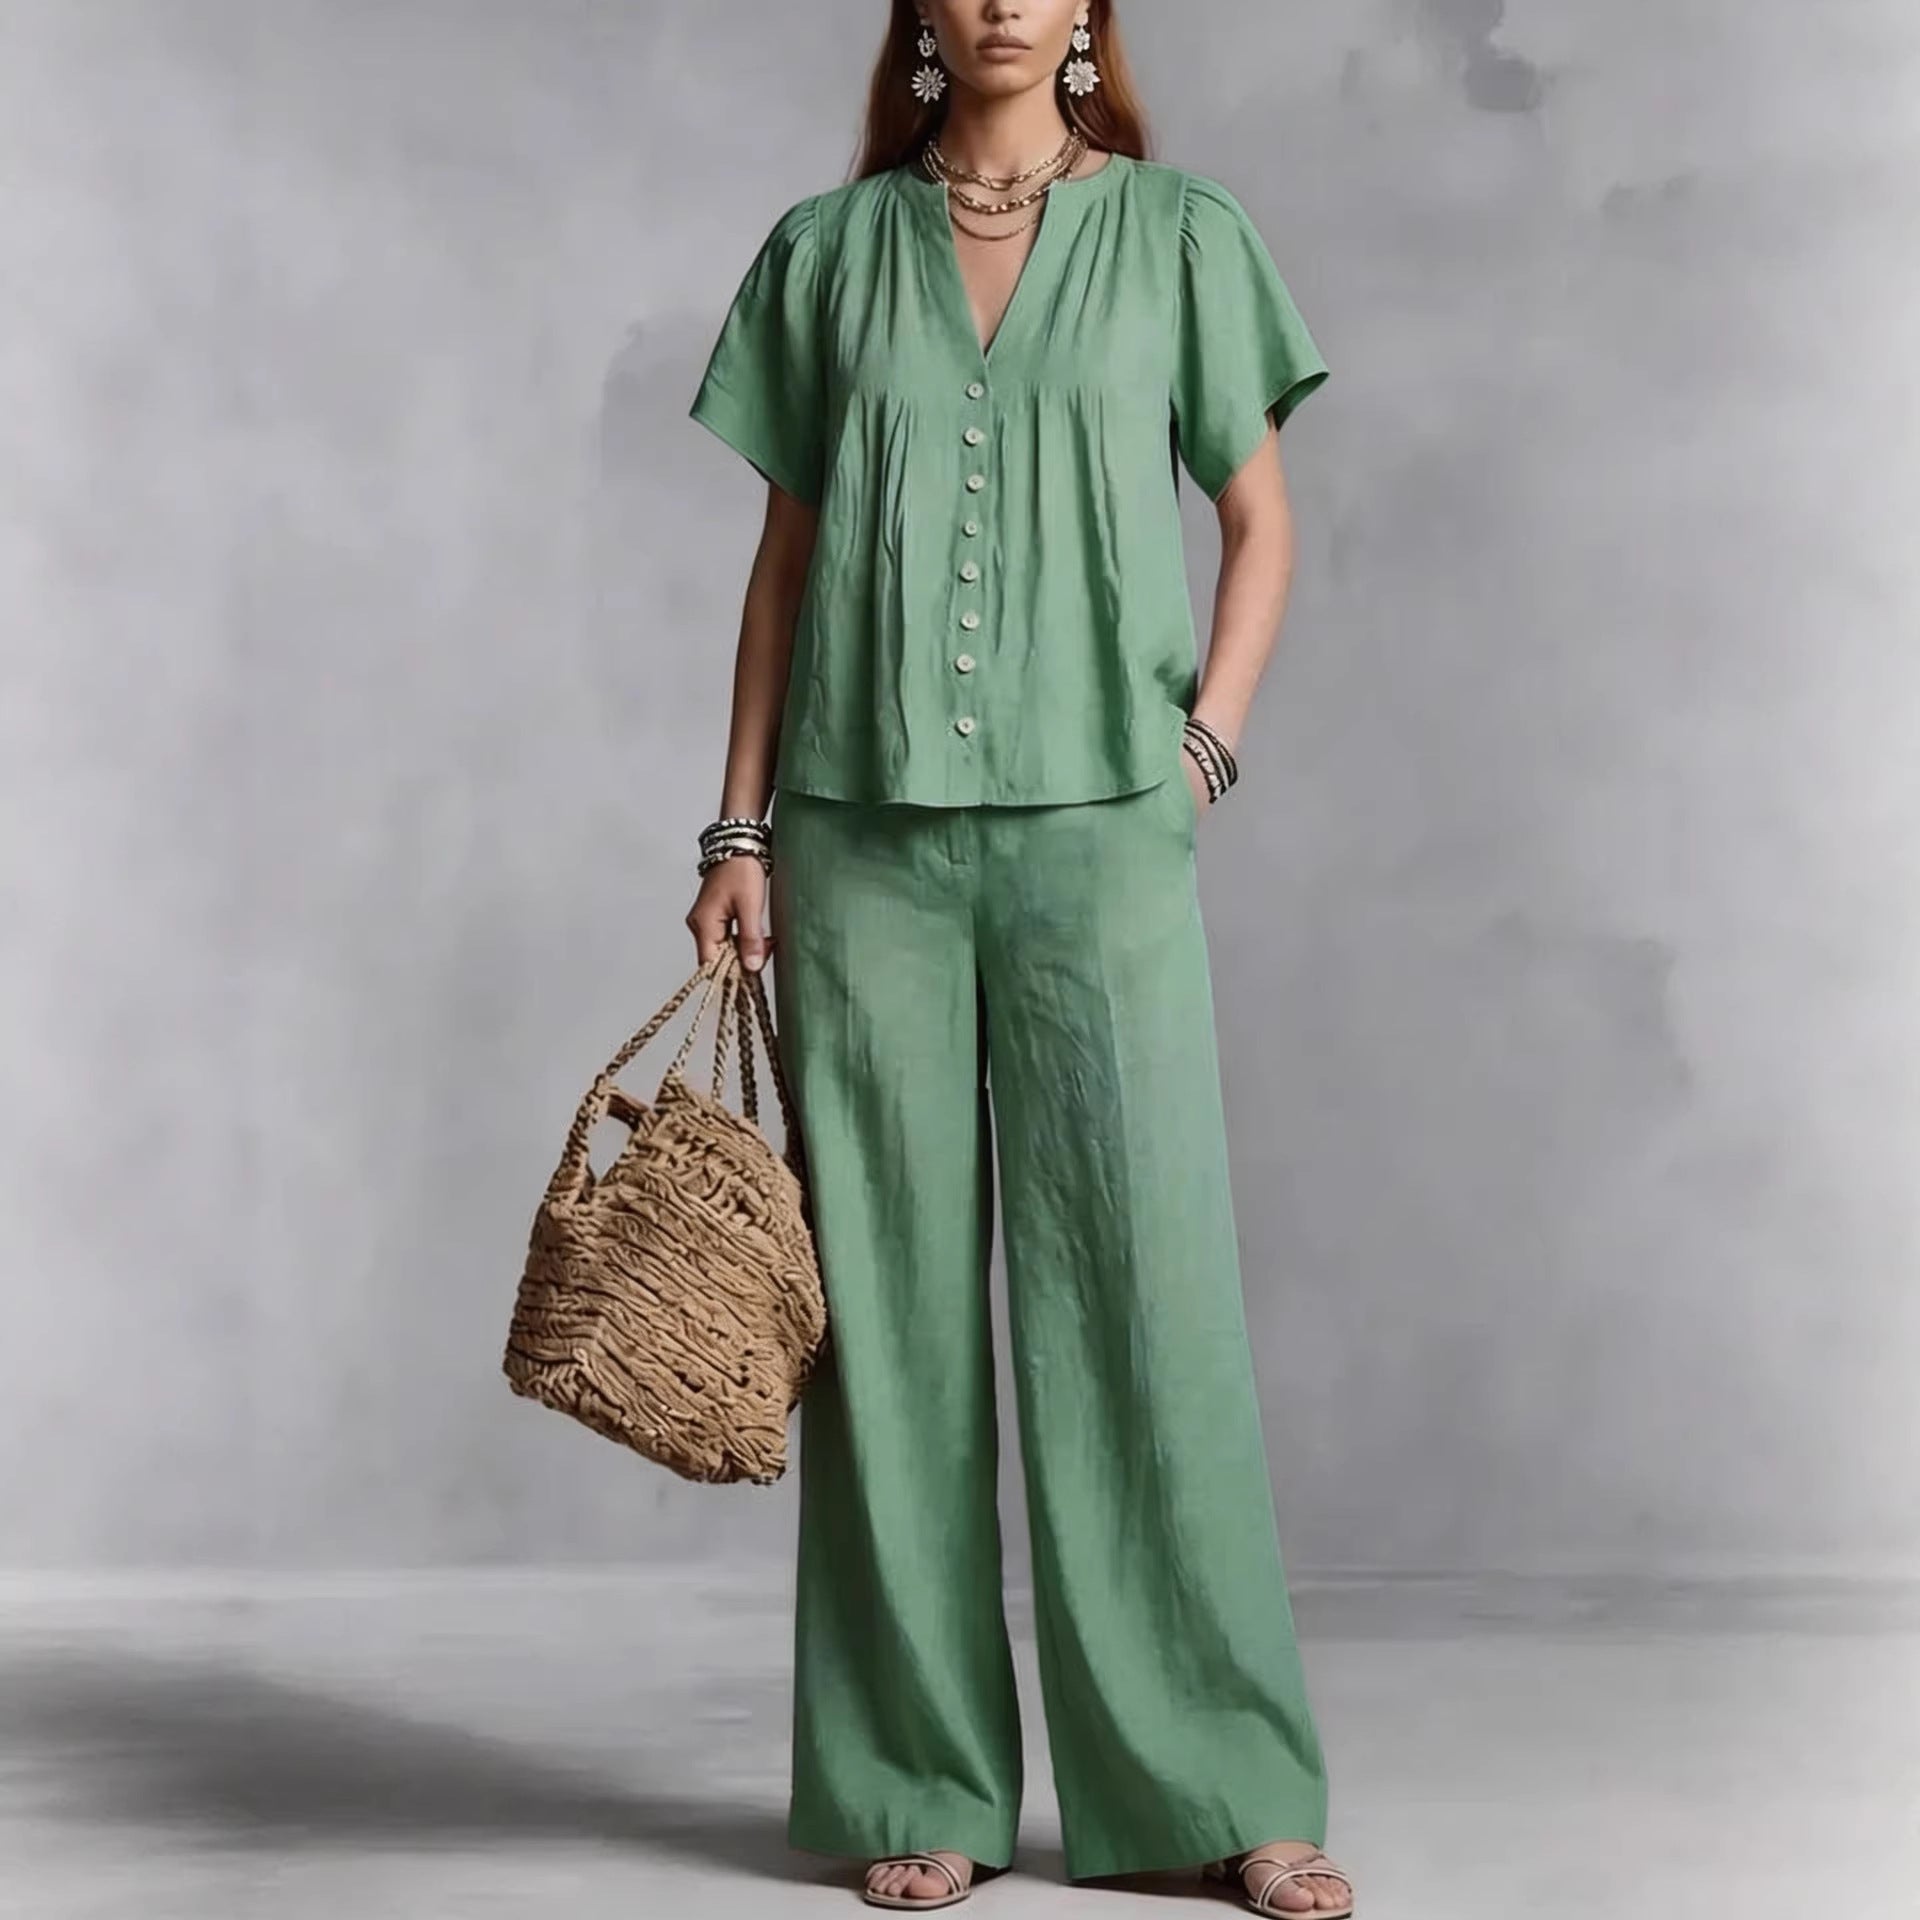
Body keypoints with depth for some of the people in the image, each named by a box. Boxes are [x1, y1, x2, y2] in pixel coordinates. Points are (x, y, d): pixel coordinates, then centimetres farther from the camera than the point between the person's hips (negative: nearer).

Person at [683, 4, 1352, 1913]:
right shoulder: (830, 248, 11)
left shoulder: (1176, 231, 8)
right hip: (868, 831, 1)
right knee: (895, 1305, 2)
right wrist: (740, 830, 5)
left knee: (1150, 1291, -3)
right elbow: (787, 553, 11)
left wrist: (1205, 745, -3)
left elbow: (1261, 518, 11)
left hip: (1099, 828, -1)